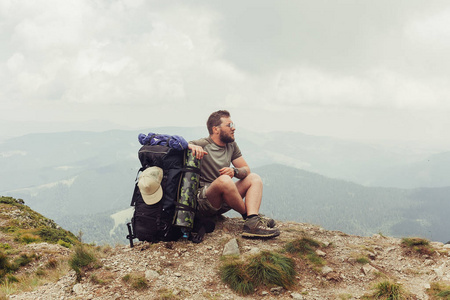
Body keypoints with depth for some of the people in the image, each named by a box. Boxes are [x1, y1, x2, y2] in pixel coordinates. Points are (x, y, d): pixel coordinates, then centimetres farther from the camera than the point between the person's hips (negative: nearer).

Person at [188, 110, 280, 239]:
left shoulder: (231, 145, 12)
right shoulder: (202, 145, -8)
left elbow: (246, 170, 10)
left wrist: (234, 171, -13)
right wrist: (191, 146, -36)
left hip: (222, 202, 8)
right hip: (202, 201, -8)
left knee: (254, 178, -1)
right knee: (224, 180, -35)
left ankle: (252, 223, -26)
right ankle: (248, 215, -12)